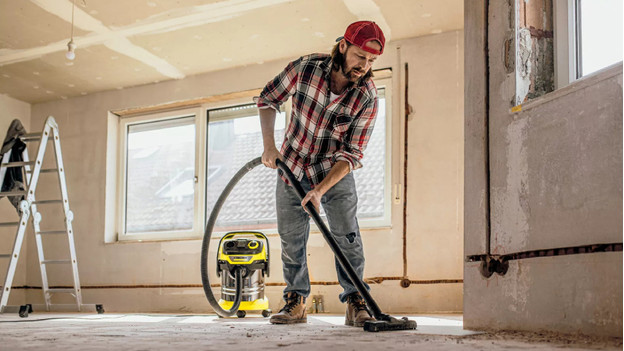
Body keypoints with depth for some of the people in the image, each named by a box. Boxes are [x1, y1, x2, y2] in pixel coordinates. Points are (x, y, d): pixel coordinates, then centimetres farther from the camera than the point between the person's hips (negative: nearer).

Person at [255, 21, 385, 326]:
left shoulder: (367, 97, -20)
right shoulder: (305, 67, -20)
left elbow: (353, 153, -18)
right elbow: (267, 99, -5)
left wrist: (321, 189, -28)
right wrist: (269, 145, -15)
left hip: (336, 171, -1)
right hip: (292, 165, 1)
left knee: (347, 235, -13)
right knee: (291, 238, 3)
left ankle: (355, 302, -5)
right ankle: (296, 303, 13)